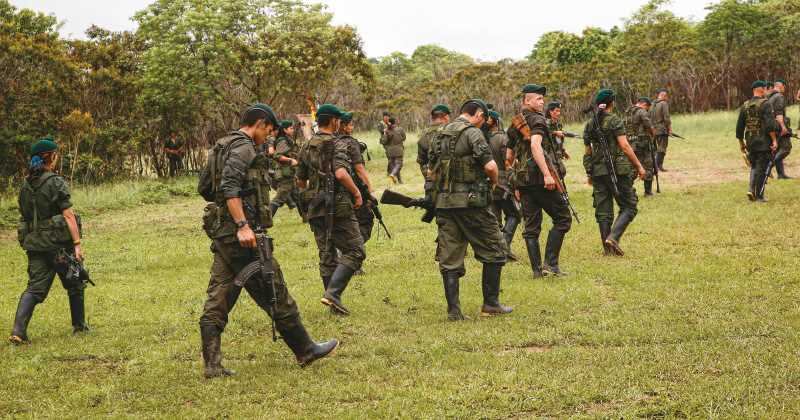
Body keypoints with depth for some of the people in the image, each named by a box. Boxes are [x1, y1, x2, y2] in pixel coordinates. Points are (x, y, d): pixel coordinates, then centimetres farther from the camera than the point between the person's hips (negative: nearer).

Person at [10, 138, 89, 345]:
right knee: (75, 284, 15)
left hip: (34, 244, 5)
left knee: (35, 287, 3)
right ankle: (79, 325, 27)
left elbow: (25, 216, 13)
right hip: (59, 242, -5)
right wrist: (77, 244, -16)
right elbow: (68, 215, -16)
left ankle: (18, 331, -13)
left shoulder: (26, 185, 8)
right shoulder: (56, 182, -12)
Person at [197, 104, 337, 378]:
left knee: (218, 299, 6)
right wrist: (243, 225, -29)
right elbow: (230, 186, -24)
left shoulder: (220, 148, 18)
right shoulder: (244, 147, -11)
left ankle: (212, 365, 4)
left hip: (221, 232, 10)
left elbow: (204, 188, 24)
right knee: (275, 295, 1)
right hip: (243, 235, -10)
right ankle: (305, 350, 12)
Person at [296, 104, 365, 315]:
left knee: (327, 255, 12)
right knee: (354, 251, -1)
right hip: (338, 207, -7)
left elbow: (300, 180, 17)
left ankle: (335, 304, 14)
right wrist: (357, 193, -13)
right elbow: (341, 173, -26)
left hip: (315, 208, 7)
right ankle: (333, 293, -15)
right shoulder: (337, 145, -10)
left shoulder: (306, 147, 11)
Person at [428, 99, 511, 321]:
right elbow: (490, 166, -16)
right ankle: (491, 303, 9)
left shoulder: (440, 136, 14)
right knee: (494, 250, 8)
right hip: (470, 202, -7)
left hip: (443, 202, 7)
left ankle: (453, 311, 4)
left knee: (449, 258, 7)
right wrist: (494, 182, 3)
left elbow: (433, 170, 18)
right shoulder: (472, 133, -9)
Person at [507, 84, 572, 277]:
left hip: (521, 180, 8)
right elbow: (535, 145, -24)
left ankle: (537, 269, 8)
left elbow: (509, 156, 23)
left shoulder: (514, 125, 18)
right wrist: (547, 174, -28)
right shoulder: (537, 119, -7)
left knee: (531, 226, 8)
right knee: (562, 218, 1)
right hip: (540, 178, -8)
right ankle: (550, 263, -6)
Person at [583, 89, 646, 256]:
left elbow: (588, 151, 15)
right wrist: (639, 166, -9)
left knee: (603, 211, 8)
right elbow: (624, 146, -14)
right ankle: (613, 238, -17)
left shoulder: (590, 124, 10)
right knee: (628, 207, 2)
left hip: (598, 171, 6)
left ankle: (608, 248, 7)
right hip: (617, 169, -6)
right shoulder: (614, 121, -8)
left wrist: (589, 174, 24)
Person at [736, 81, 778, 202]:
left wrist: (741, 143, 19)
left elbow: (739, 126, 10)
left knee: (754, 167, 19)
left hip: (750, 142, 5)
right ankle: (759, 195, 3)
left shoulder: (745, 105, 8)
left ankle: (752, 190, 3)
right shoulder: (765, 104, -10)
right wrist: (774, 140, -17)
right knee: (762, 169, 2)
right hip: (764, 142, -5)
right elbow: (770, 124, -20)